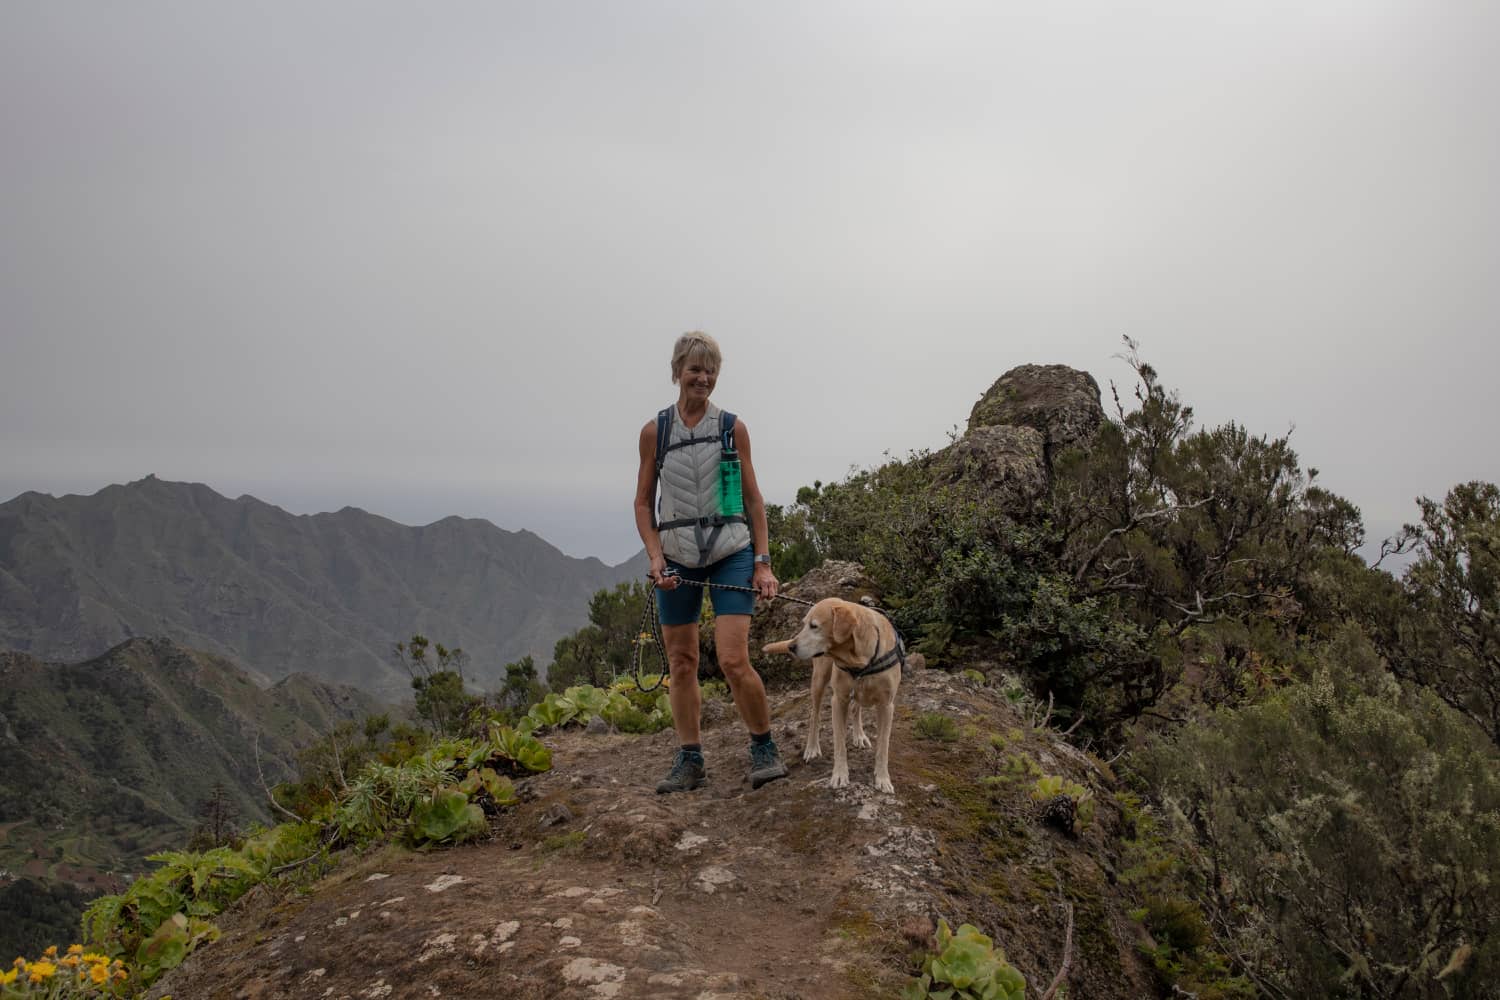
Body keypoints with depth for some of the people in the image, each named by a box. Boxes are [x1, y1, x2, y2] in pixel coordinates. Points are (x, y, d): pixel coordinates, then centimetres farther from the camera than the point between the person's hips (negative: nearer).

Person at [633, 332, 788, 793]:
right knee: (681, 663, 7)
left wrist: (763, 562, 0)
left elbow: (753, 498, 5)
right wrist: (656, 557, -7)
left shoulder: (732, 428, 2)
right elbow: (643, 503, 6)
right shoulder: (654, 431, 3)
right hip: (677, 559, 2)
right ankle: (690, 760, 20)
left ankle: (764, 749, 10)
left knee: (734, 661, -10)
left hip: (731, 554, -2)